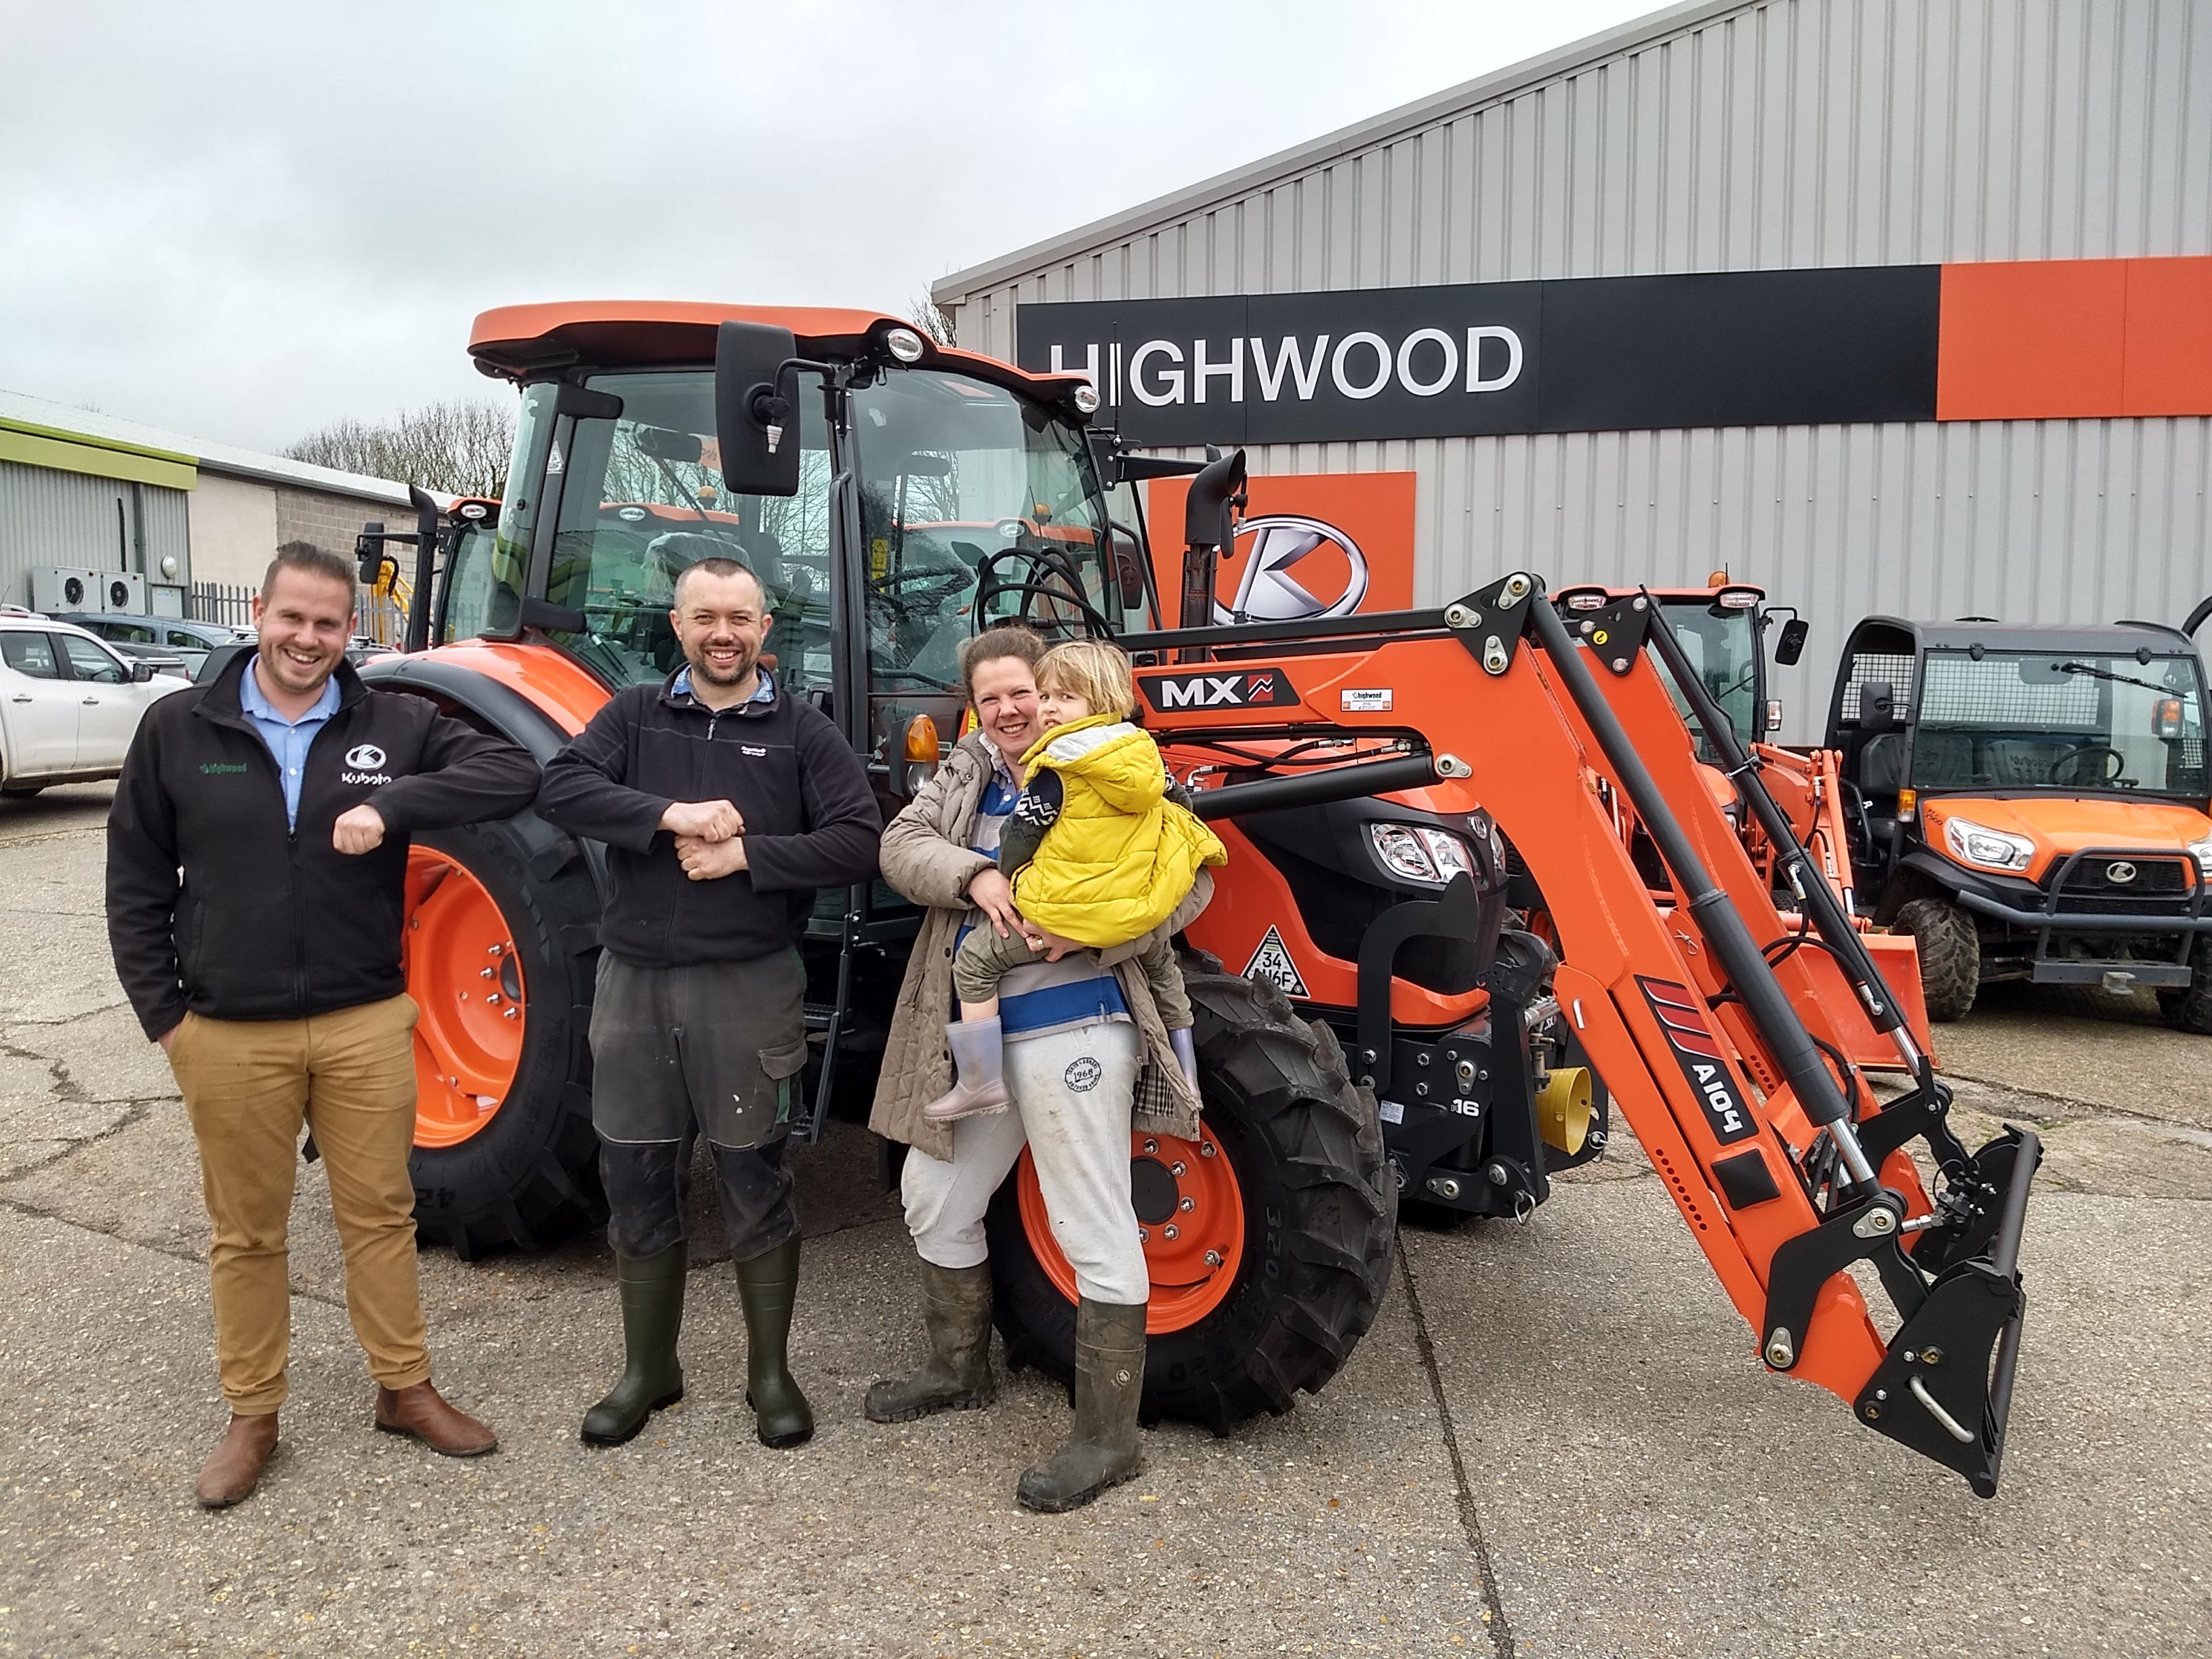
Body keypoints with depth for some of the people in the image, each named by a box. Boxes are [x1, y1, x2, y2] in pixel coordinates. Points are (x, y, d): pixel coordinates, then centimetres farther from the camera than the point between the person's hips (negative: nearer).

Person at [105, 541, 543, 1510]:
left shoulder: (395, 725, -2)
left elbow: (513, 773, -15)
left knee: (380, 1212, 12)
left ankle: (405, 1389, 28)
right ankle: (253, 1418, 28)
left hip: (364, 1023, 0)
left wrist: (393, 803, -27)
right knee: (246, 1231, 12)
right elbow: (136, 884, 5)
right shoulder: (178, 729, 0)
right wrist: (163, 1012, 0)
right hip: (230, 1033, 0)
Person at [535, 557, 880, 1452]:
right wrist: (672, 815, -21)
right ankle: (648, 1370, 28)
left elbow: (859, 840, -8)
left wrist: (747, 854, -17)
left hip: (748, 985, -2)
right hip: (636, 980, 3)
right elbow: (560, 789, -9)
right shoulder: (633, 716, 7)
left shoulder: (801, 731, 2)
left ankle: (771, 1373, 22)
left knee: (754, 1183, 6)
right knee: (637, 1185, 11)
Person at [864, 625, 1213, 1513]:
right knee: (935, 1197, 20)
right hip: (977, 1035, 8)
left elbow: (1189, 875, -11)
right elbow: (901, 845, -3)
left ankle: (1107, 1434, 9)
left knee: (1093, 1233, -3)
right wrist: (973, 876, -22)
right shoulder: (966, 774, 11)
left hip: (1074, 1032, -7)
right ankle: (959, 1367, 41)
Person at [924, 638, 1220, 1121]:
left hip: (1064, 913, -7)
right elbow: (1181, 807, 18)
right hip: (1137, 915, 7)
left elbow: (1020, 834, -9)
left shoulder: (1057, 767, -11)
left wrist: (1008, 882, 8)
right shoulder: (1145, 755, 7)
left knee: (975, 959, 5)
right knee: (1161, 960, 36)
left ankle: (981, 1083, 1)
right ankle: (1185, 1076, 42)